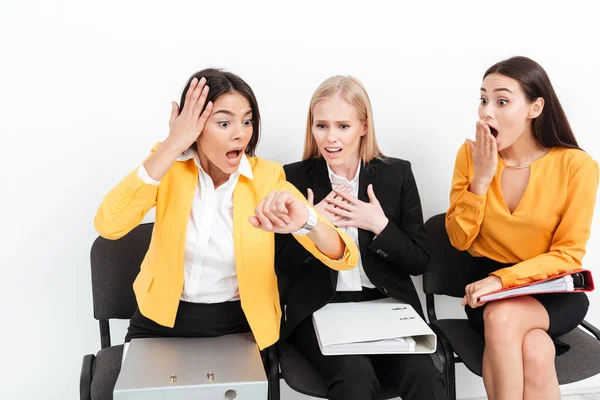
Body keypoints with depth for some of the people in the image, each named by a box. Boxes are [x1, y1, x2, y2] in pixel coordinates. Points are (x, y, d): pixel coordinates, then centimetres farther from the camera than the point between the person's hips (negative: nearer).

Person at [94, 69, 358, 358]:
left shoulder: (267, 177, -11)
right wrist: (171, 146, -27)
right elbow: (108, 226, -25)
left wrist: (306, 222, -40)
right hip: (162, 320, 1)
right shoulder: (169, 165, -8)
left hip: (237, 324, 0)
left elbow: (344, 258, -18)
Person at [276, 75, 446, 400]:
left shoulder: (397, 174, 4)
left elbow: (419, 261, 4)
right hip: (318, 309, -1)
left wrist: (381, 226, -13)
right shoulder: (294, 178, 2)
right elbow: (280, 265, 4)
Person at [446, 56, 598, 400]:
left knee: (502, 316, -34)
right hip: (488, 286, 1)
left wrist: (503, 279, -25)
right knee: (535, 352, -30)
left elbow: (567, 255, -11)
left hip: (552, 290, -1)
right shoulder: (471, 154, -6)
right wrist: (481, 178, -18)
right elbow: (460, 239, -4)